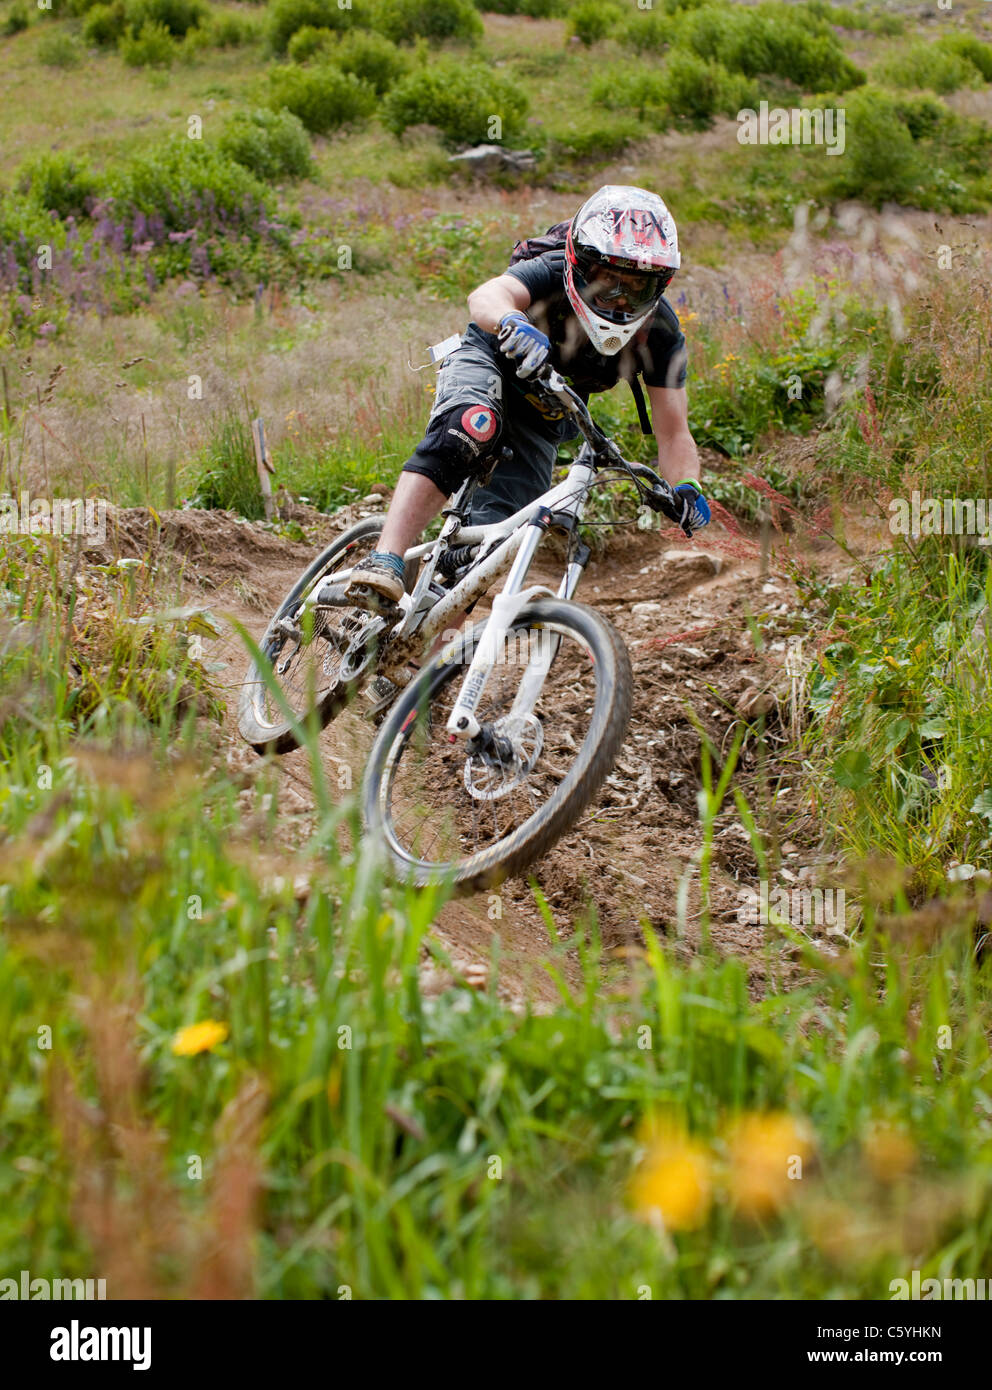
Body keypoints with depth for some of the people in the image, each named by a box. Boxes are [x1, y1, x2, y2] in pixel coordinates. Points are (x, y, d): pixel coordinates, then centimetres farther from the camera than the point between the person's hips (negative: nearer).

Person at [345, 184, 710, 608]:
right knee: (470, 432, -37)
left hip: (541, 420, 4)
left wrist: (687, 486, -44)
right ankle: (384, 564, -46)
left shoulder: (660, 333, -23)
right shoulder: (552, 273, -32)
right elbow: (487, 296, -52)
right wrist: (512, 322, -75)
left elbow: (673, 431, -23)